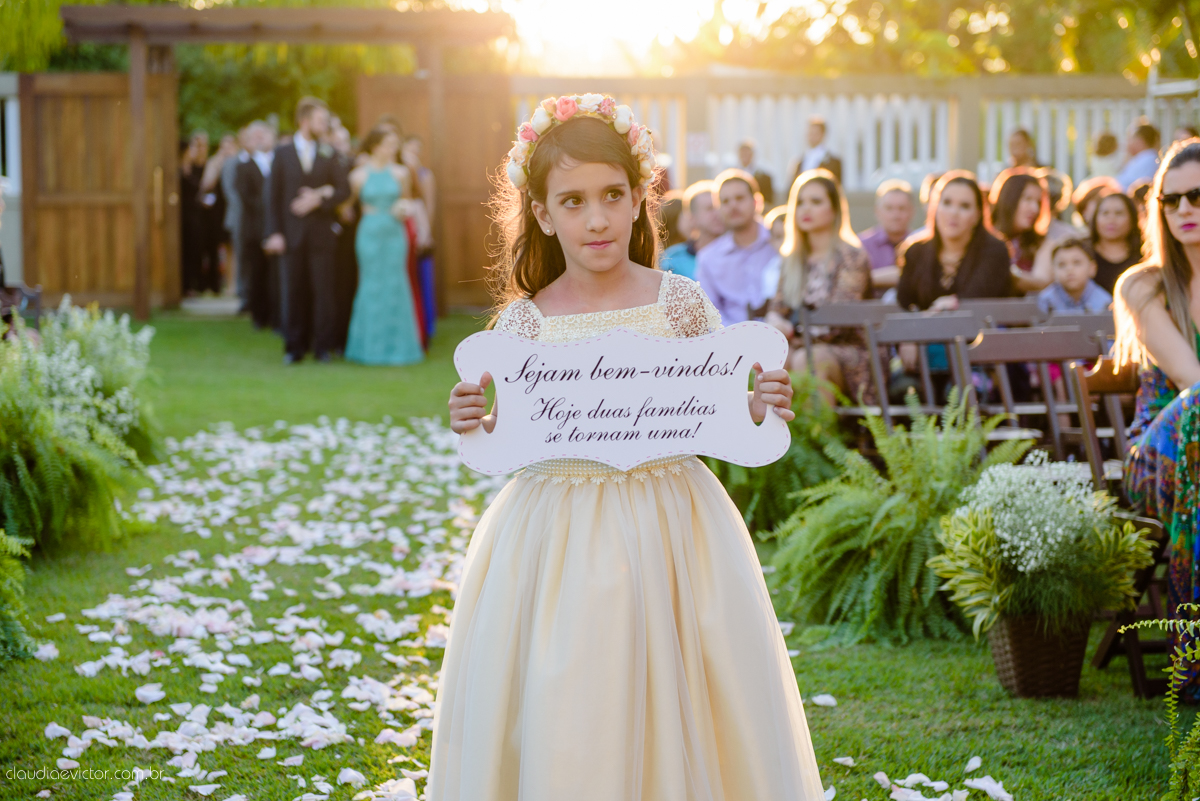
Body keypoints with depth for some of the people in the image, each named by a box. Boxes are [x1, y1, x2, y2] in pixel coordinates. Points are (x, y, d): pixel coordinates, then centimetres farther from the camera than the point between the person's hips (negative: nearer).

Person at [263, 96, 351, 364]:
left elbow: (343, 190, 5)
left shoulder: (328, 154, 8)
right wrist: (274, 233, -4)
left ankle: (323, 346, 1)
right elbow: (274, 197, 4)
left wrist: (320, 199, -11)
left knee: (322, 289, -4)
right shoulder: (282, 153, 6)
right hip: (293, 233, 0)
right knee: (296, 291, 2)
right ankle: (296, 346, 9)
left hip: (321, 232, 0)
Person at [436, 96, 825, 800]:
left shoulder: (680, 303, -2)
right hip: (557, 539, 0)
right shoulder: (523, 321, -2)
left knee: (672, 709, 4)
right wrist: (476, 423, -15)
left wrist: (759, 409, -14)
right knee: (560, 729, 1)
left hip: (672, 530, 0)